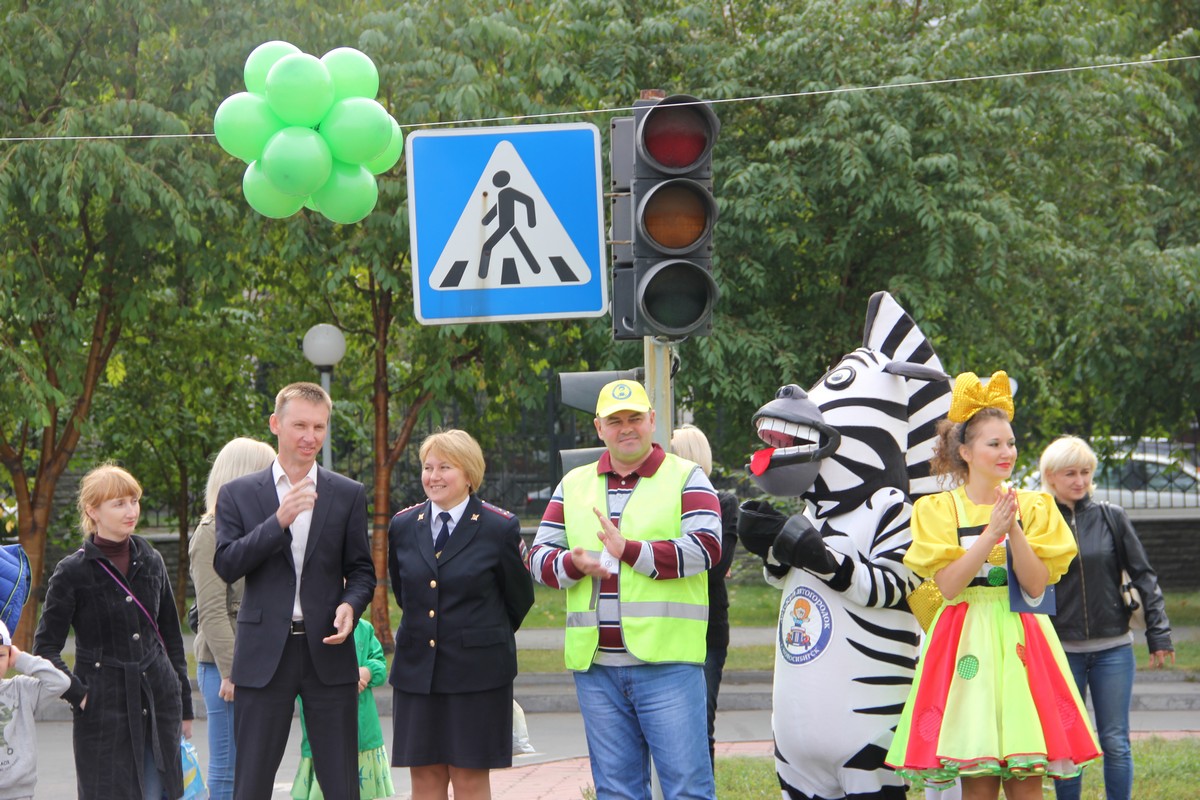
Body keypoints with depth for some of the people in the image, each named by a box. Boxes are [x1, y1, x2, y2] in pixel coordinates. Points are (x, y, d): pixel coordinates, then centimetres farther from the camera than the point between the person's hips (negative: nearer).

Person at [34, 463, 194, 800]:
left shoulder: (151, 561, 8)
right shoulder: (73, 572, -5)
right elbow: (45, 649, -2)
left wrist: (184, 706, 14)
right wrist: (78, 694, -12)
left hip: (159, 699, 4)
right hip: (104, 707, -4)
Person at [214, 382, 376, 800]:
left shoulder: (348, 495, 9)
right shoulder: (238, 494, 6)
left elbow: (362, 570, 11)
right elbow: (226, 565, -5)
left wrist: (351, 605, -12)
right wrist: (278, 521, -16)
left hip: (328, 651, 1)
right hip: (264, 653, -1)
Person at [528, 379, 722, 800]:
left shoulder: (686, 478, 4)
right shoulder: (574, 485, 17)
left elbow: (706, 547, -11)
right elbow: (539, 556, 12)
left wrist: (630, 551, -17)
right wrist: (573, 564, -10)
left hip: (667, 661, -4)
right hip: (595, 666, 4)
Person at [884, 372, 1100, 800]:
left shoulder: (1033, 506, 9)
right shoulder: (938, 509, 4)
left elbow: (1036, 586, -2)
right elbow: (949, 584, -9)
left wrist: (1014, 530, -13)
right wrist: (991, 532, -15)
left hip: (1021, 640, 2)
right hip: (966, 639, -1)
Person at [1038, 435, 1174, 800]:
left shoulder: (1112, 517, 2)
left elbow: (1143, 576, 4)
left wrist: (1158, 633, -2)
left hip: (1113, 648, 1)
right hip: (1060, 650, 0)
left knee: (1115, 742, 2)